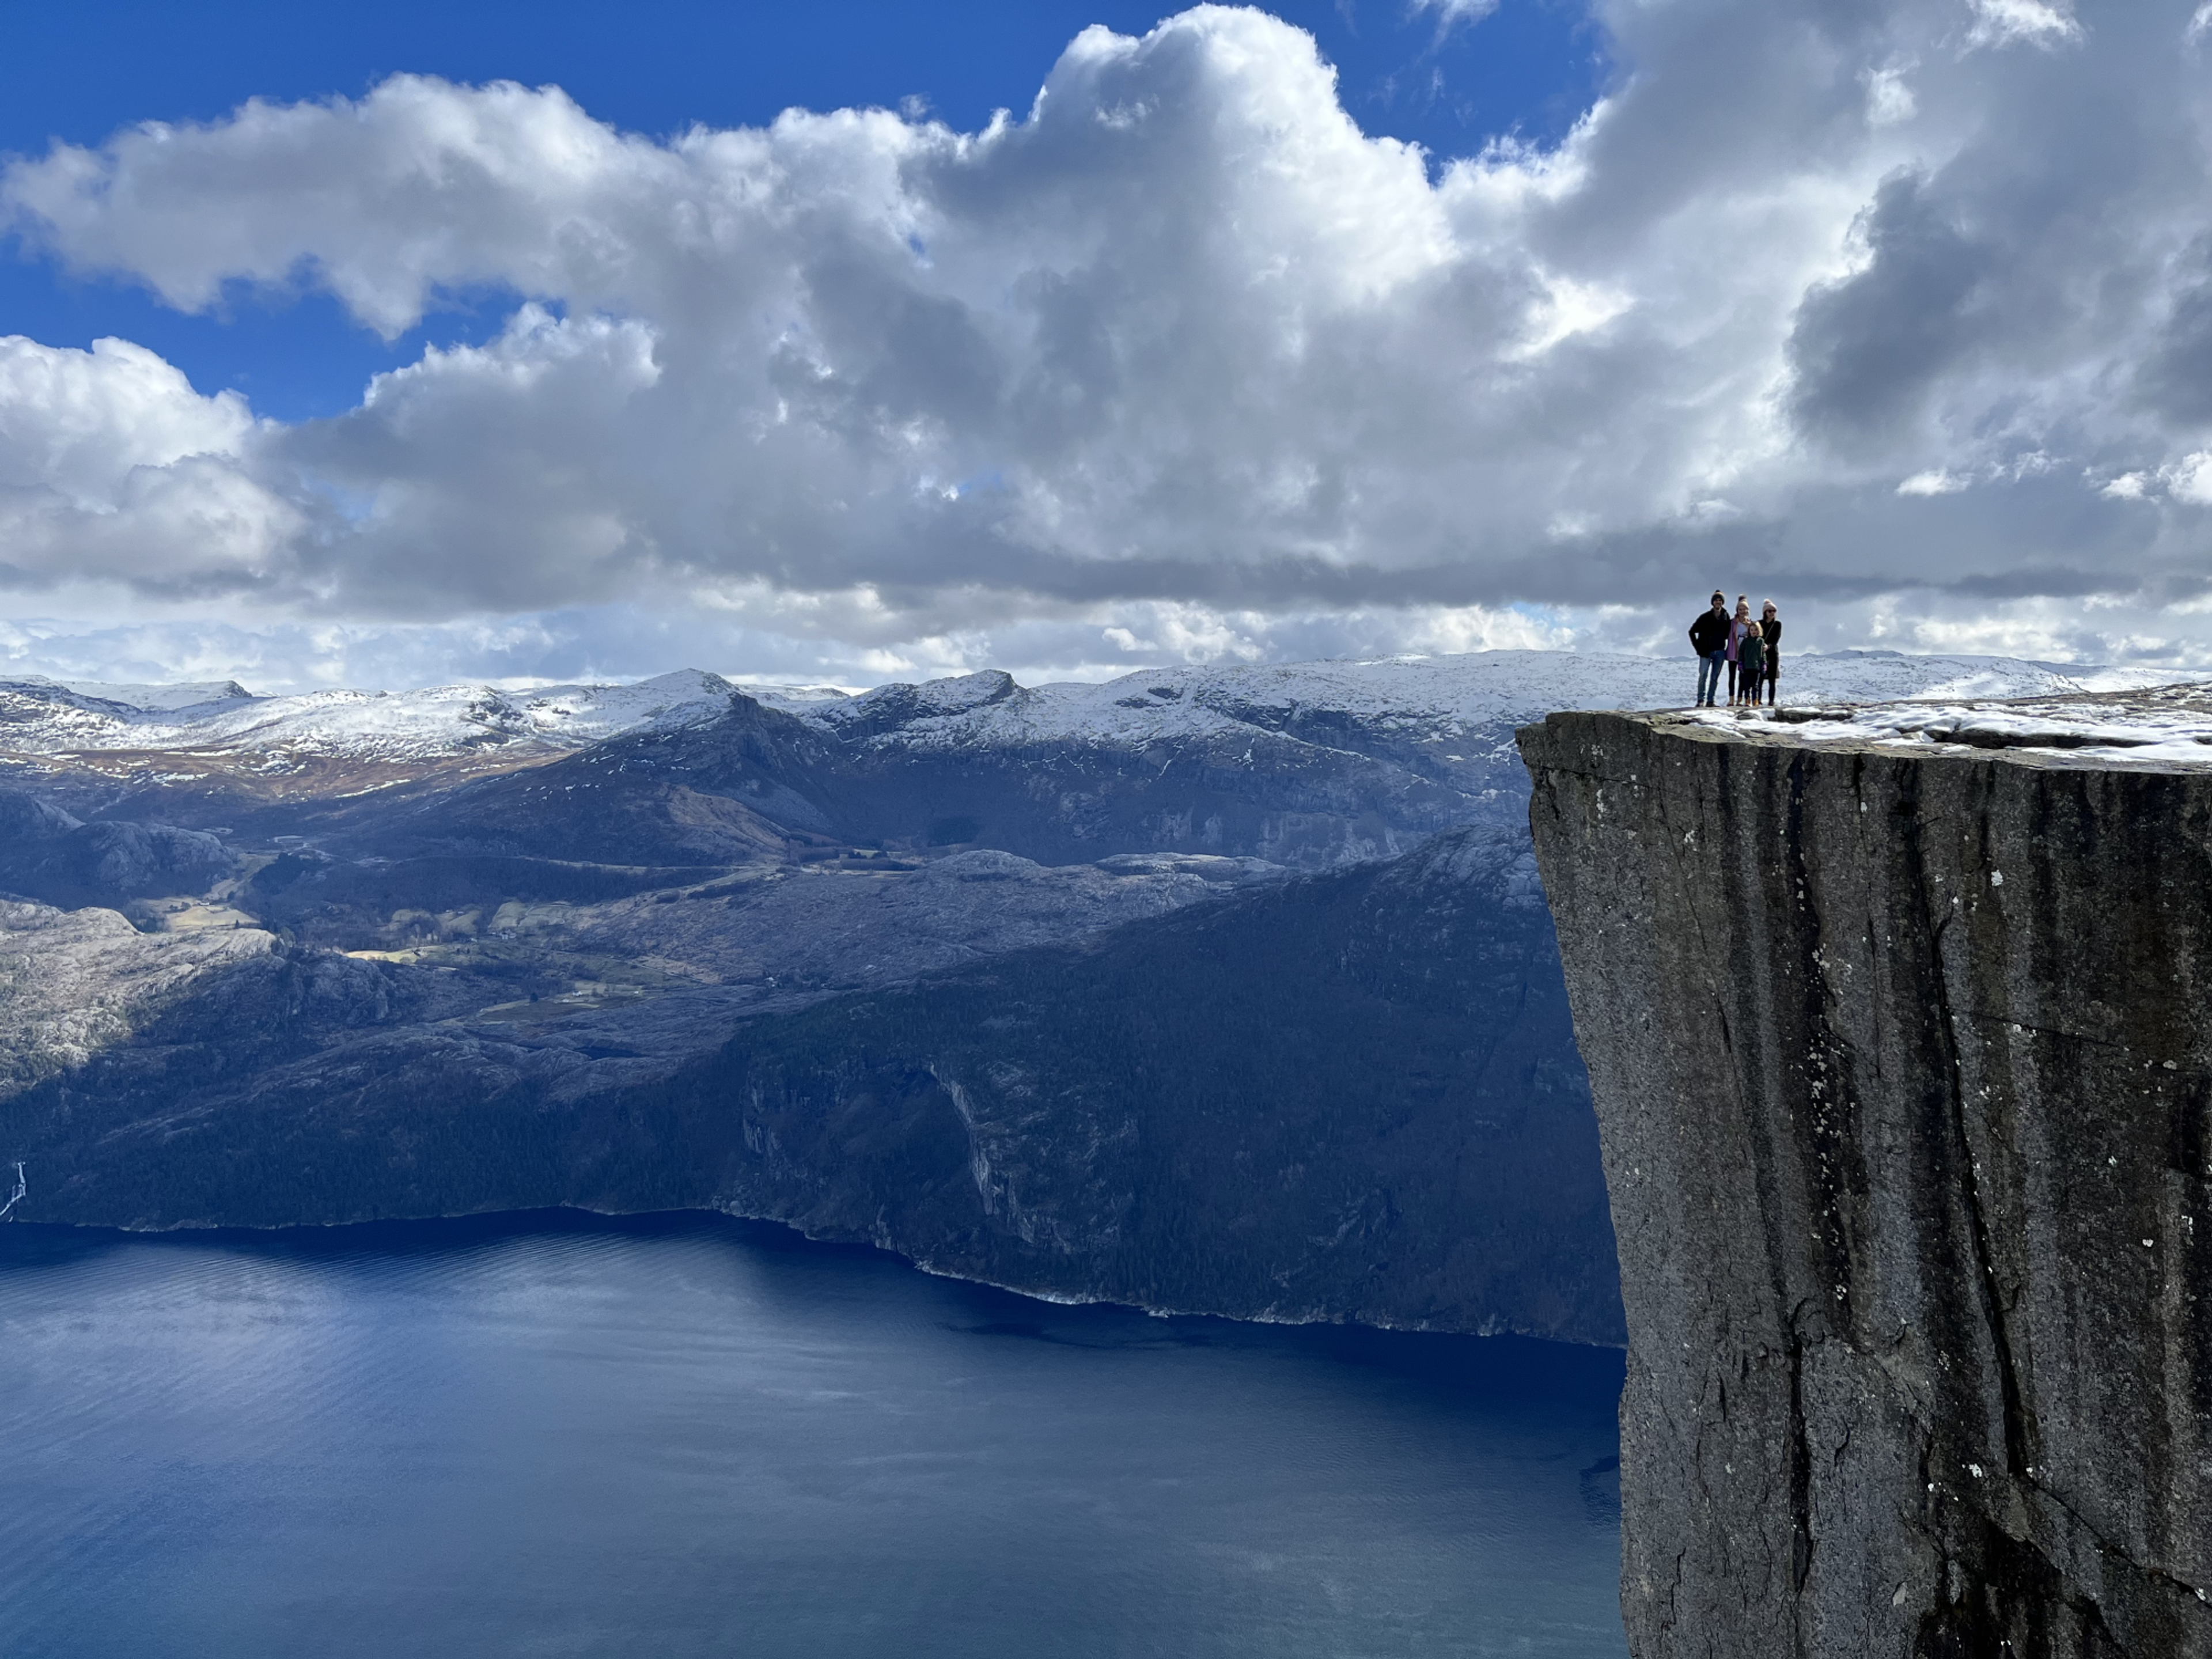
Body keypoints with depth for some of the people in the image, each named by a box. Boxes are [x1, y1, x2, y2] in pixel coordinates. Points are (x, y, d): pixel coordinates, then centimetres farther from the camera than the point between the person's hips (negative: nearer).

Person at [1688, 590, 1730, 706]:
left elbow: (1728, 632, 17)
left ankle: (1710, 701, 10)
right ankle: (1701, 700, -7)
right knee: (1703, 675, -10)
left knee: (1715, 677, 5)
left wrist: (1723, 643, 4)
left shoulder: (1726, 617, 5)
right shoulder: (1705, 617, -5)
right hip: (1706, 651, -3)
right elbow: (1692, 631, 0)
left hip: (1720, 652, 3)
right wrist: (1698, 647, -4)